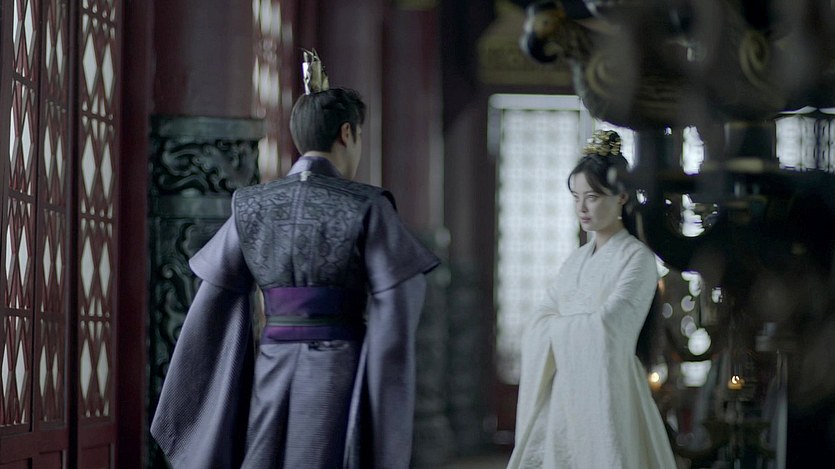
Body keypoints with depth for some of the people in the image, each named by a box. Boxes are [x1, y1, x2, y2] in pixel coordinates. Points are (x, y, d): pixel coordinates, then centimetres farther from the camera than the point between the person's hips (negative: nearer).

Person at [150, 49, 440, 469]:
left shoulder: (250, 206, 5)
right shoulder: (367, 206, -6)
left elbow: (211, 306, 5)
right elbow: (399, 304, -11)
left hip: (273, 376, 4)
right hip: (342, 377, -4)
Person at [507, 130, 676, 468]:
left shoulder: (638, 259, -6)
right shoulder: (577, 259, 14)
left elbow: (605, 327, -17)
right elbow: (535, 327, 7)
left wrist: (559, 326, -1)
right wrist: (580, 326, -10)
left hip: (607, 393, -6)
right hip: (564, 393, 6)